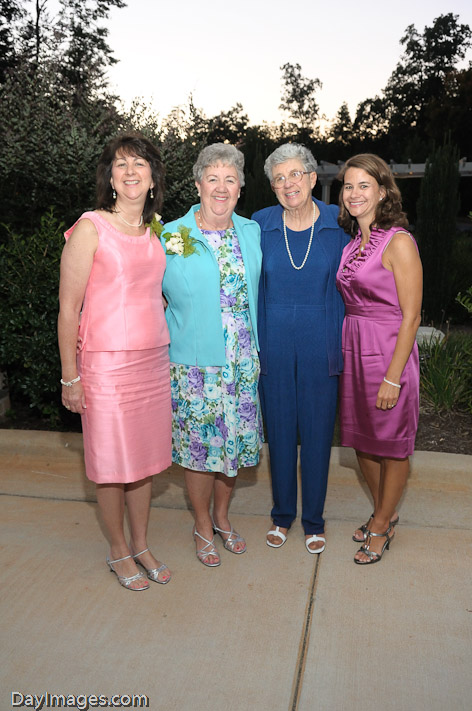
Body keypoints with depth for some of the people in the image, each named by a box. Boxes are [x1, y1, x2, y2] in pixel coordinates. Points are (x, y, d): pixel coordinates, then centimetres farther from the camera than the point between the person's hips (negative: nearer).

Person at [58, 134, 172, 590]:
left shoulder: (155, 234, 10)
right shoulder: (90, 229, -8)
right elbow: (68, 308, -9)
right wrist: (70, 377, -10)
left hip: (154, 361, 6)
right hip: (106, 364, -6)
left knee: (145, 456, 14)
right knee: (112, 463, 6)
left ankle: (141, 545, 32)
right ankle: (119, 551, 28)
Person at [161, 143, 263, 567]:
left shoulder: (252, 232, 6)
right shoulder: (171, 237, -6)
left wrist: (258, 350, 13)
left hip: (242, 364, 4)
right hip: (194, 364, -3)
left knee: (235, 443, 13)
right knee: (199, 446, 7)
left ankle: (222, 516, 37)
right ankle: (203, 527, 30)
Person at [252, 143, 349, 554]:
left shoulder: (337, 224, -2)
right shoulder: (260, 225, 0)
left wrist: (343, 345, -2)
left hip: (319, 343, -1)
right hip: (274, 343, 1)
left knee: (317, 430, 7)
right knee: (279, 428, 11)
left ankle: (314, 520, 27)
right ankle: (282, 515, 30)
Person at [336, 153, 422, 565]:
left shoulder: (399, 242, -13)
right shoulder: (353, 243, 10)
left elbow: (410, 317, -15)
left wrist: (393, 377, -17)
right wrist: (346, 353, 8)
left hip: (389, 351, -7)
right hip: (353, 349, 7)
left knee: (392, 444, 8)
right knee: (362, 440, 16)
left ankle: (382, 524, 28)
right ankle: (385, 514, 38)